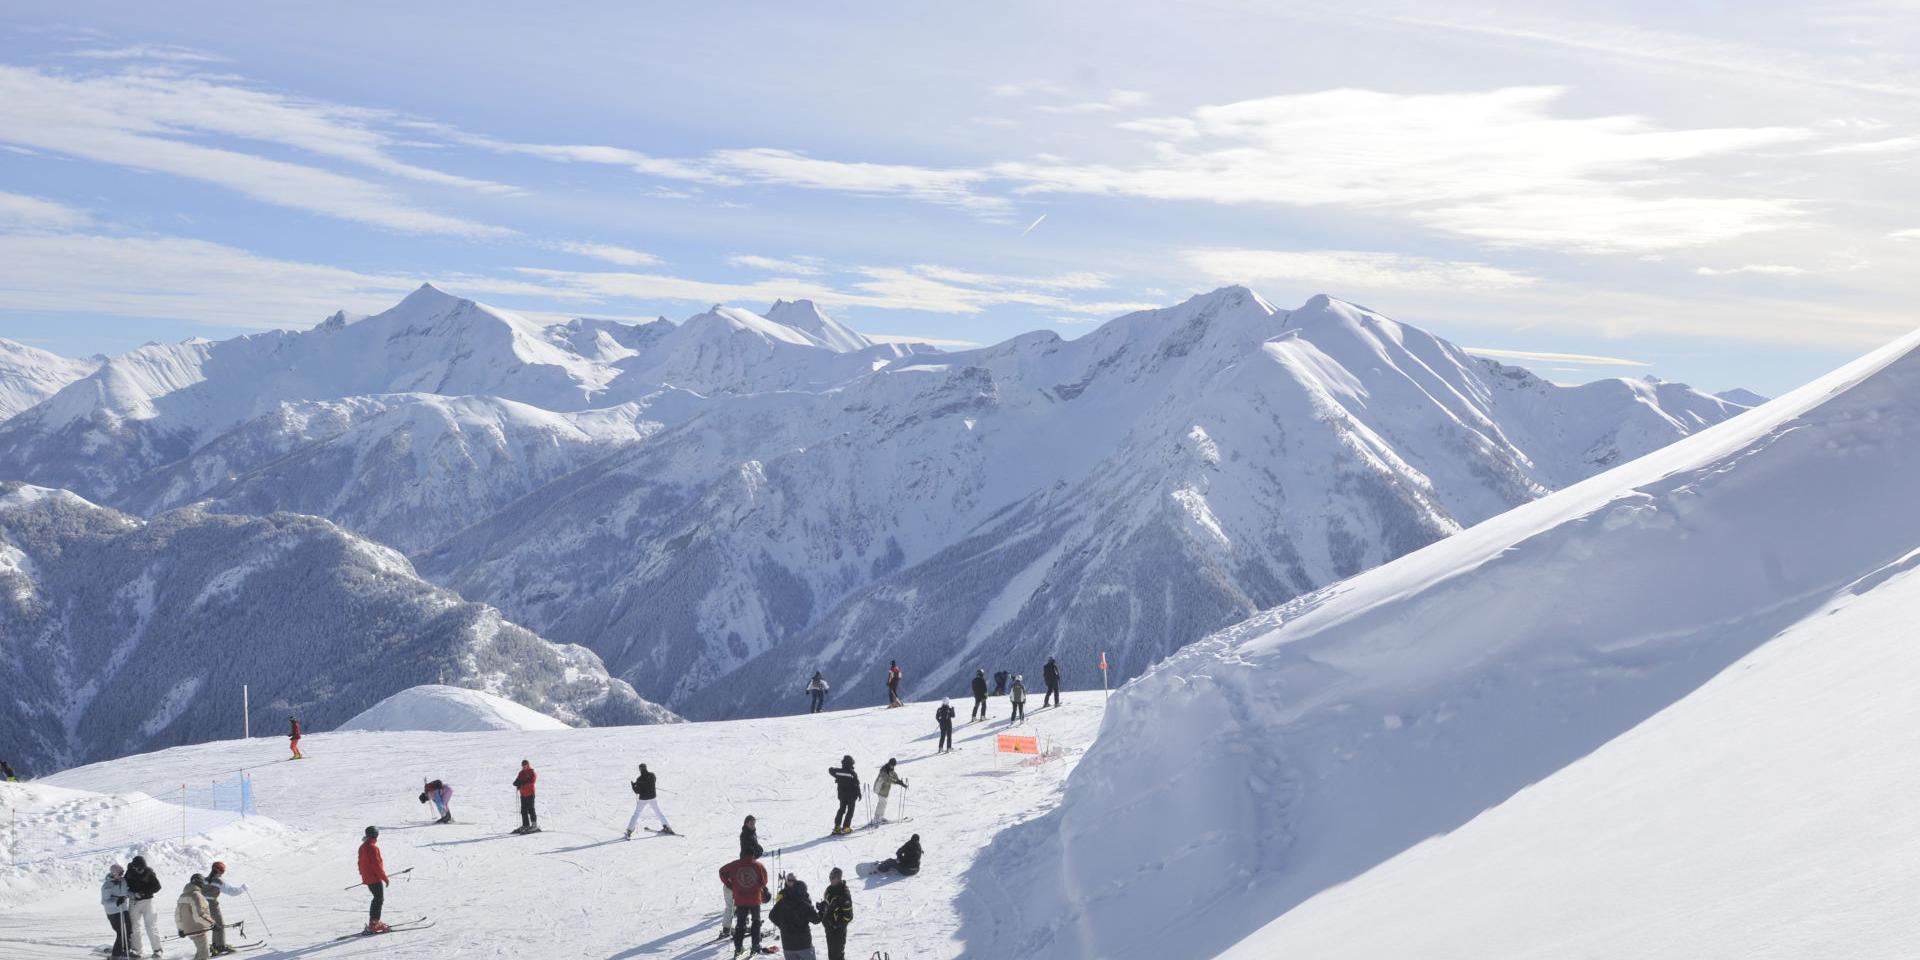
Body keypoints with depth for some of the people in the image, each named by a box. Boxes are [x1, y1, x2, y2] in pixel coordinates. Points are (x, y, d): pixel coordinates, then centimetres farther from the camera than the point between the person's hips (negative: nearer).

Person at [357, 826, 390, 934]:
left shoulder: (363, 847, 10)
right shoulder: (373, 847, -19)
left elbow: (361, 863, 18)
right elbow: (377, 864, -21)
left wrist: (363, 875, 27)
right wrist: (384, 877, -15)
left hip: (367, 878, 9)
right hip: (375, 878, -9)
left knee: (377, 898, 19)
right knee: (379, 900, -4)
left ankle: (374, 922, 22)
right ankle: (373, 924, -7)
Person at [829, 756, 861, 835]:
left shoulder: (838, 771, -6)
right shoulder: (853, 774, -18)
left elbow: (830, 770, 15)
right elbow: (857, 785, -14)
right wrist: (859, 794, 0)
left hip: (842, 795, 4)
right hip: (851, 795, -4)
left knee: (841, 810, 18)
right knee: (850, 811, 6)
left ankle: (837, 826, 12)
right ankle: (846, 827, -3)